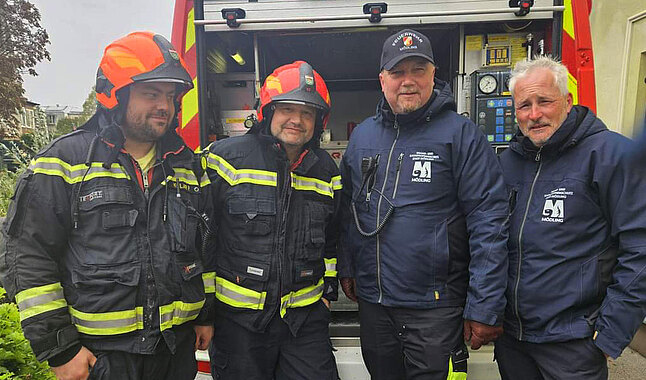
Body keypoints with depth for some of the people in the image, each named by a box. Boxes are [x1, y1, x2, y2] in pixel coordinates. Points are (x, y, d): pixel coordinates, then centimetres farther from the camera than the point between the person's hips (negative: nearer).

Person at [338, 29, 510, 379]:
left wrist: (485, 308, -15)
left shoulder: (461, 134, -11)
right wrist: (346, 267, 11)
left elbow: (489, 224, -14)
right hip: (371, 301, 5)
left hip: (435, 307, -5)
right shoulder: (362, 136, 5)